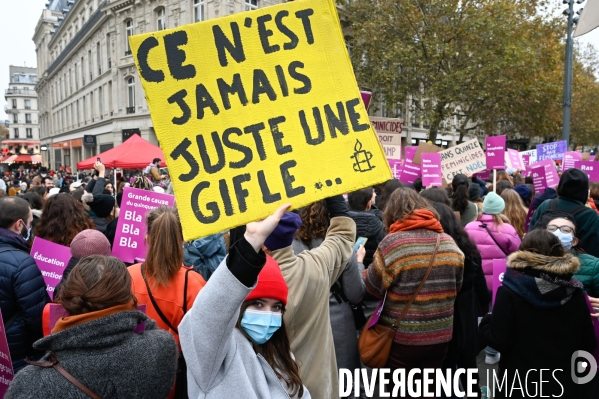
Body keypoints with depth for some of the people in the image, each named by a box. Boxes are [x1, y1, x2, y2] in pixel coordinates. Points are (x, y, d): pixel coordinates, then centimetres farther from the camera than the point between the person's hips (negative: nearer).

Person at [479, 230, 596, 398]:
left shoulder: (510, 291, -16)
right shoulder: (575, 292, -3)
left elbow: (499, 341, -15)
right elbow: (588, 344, 3)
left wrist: (486, 321, 3)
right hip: (568, 384, 4)